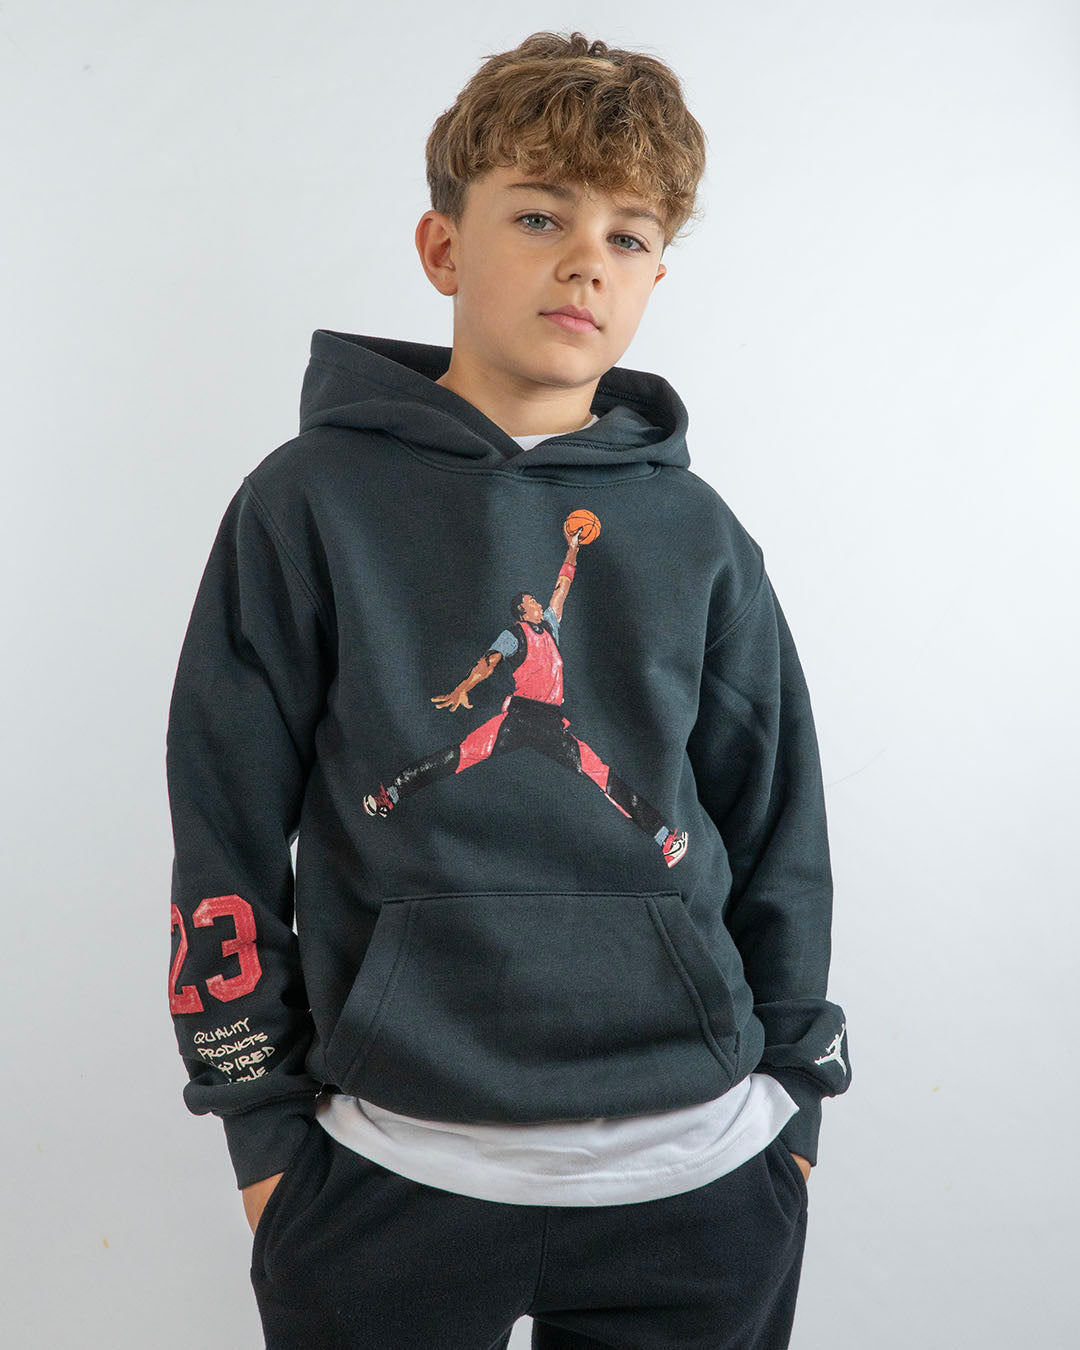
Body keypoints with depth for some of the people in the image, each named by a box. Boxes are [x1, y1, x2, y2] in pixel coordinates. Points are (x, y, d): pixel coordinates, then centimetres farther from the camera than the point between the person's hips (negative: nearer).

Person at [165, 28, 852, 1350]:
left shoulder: (695, 534, 5)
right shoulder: (313, 503, -2)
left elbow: (777, 838, 10)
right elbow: (226, 834, -1)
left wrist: (791, 1103, 10)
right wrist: (265, 1129, 0)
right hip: (393, 1178, -2)